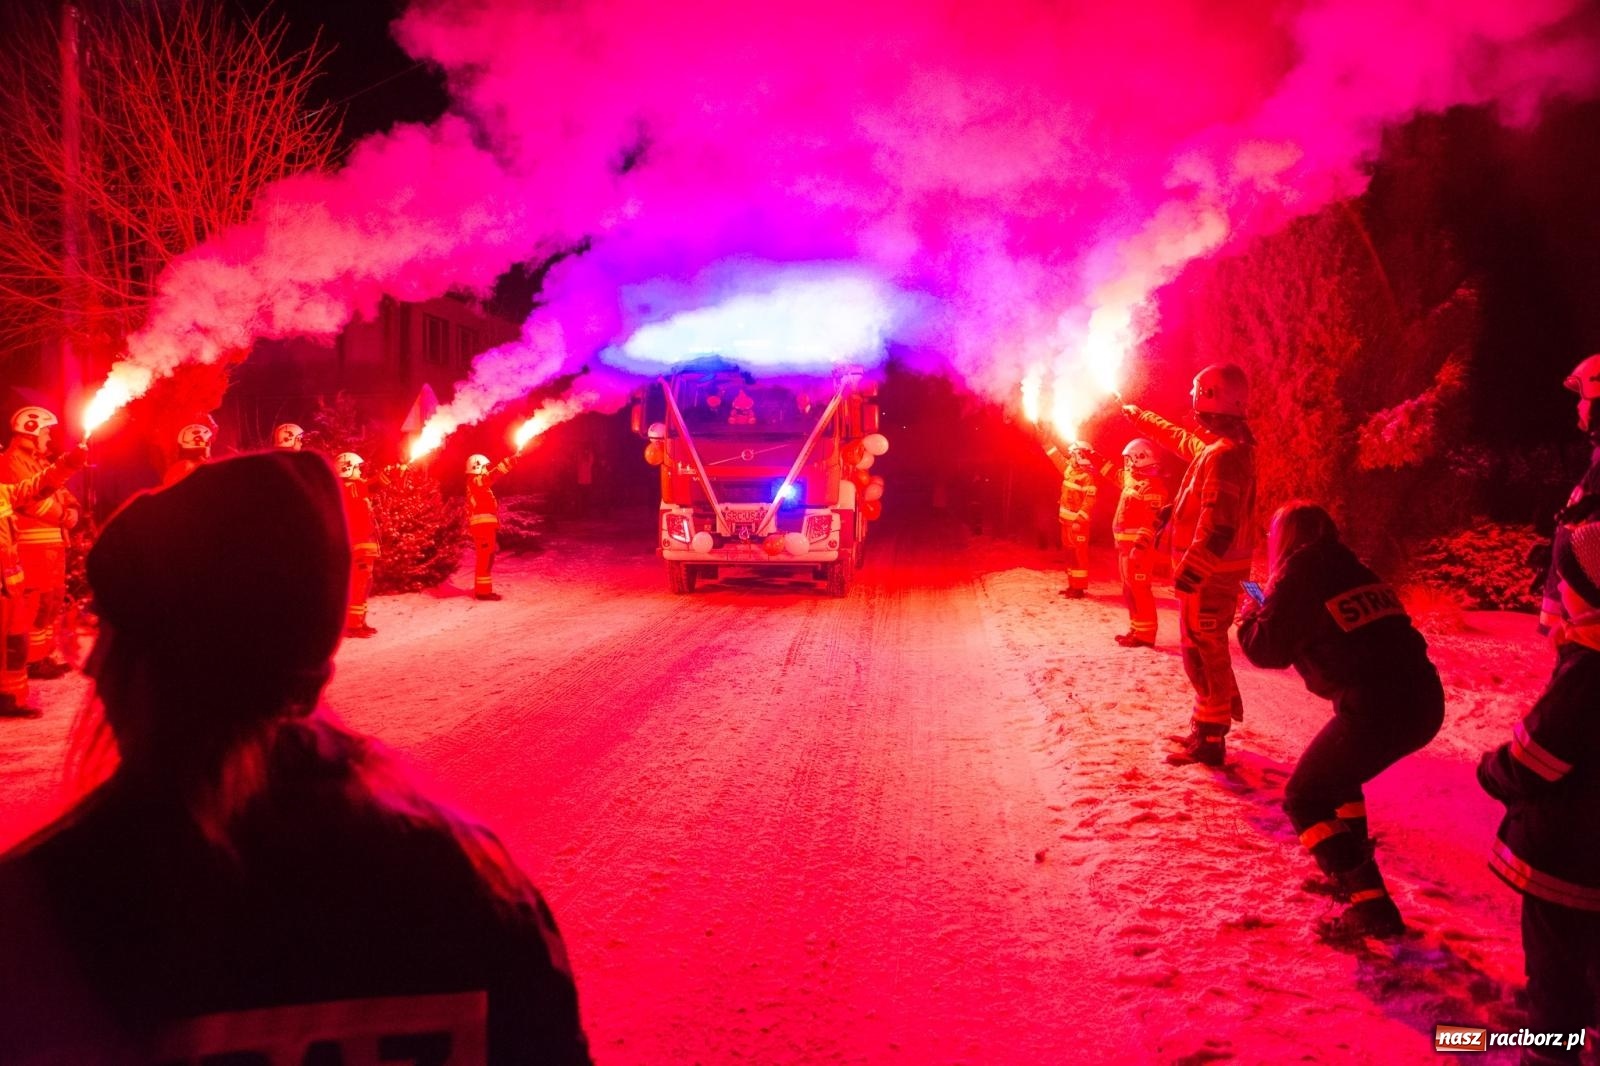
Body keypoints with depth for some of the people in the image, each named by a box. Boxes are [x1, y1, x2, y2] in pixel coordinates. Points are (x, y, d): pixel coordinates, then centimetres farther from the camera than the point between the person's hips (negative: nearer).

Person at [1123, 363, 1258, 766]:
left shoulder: (1224, 454, -21)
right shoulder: (1216, 445, 11)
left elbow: (1218, 524, -30)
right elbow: (1181, 439, 34)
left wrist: (1190, 570, -33)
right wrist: (1139, 416, 45)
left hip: (1208, 575, -10)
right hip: (1213, 571, 10)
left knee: (1203, 653, -4)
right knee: (1205, 650, 18)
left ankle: (1209, 740, 2)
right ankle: (1208, 727, 28)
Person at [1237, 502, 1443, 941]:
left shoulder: (1297, 574, -1)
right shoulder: (1353, 569, 21)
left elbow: (1267, 649, 1)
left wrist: (1250, 613, 21)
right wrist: (1274, 605, 32)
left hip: (1377, 708, -8)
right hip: (1423, 700, 8)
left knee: (1305, 798, 7)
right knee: (1336, 775, 30)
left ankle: (1371, 905, -1)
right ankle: (1353, 875, 34)